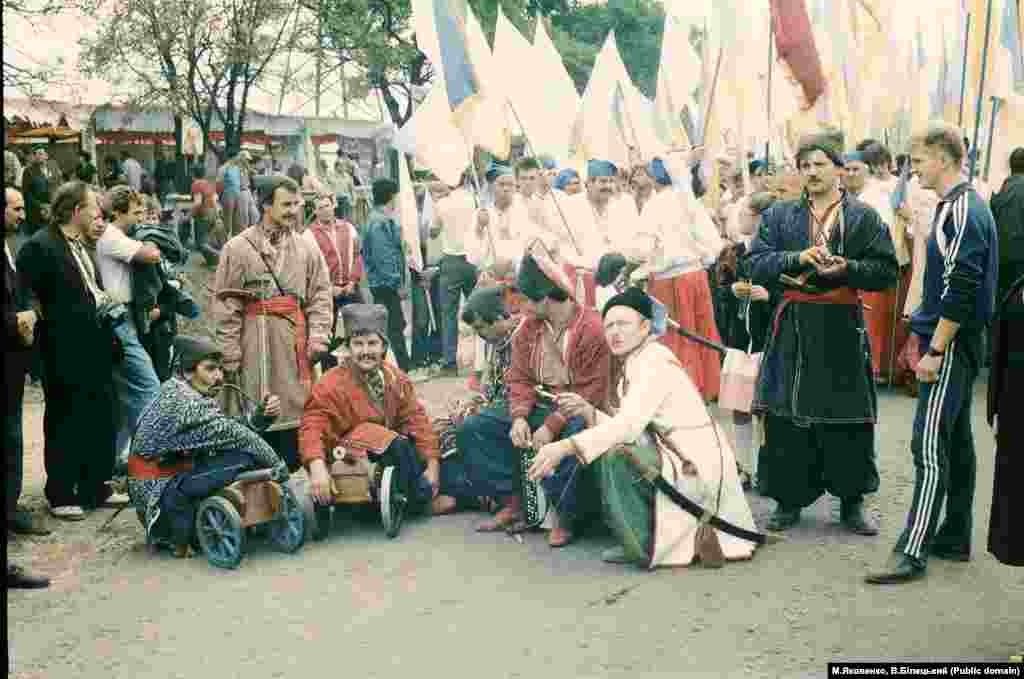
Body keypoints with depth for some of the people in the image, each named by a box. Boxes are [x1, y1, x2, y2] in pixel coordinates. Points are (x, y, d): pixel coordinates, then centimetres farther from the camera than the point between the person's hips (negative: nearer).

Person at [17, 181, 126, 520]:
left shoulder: (80, 244, 12)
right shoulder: (39, 247, -14)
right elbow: (31, 301, -17)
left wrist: (106, 306, 7)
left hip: (95, 350, 8)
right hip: (66, 355, -8)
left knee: (100, 421, 14)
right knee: (65, 426, 4)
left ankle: (95, 488, 27)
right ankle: (60, 495, 17)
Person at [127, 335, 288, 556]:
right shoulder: (181, 401, -20)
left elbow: (234, 427, 8)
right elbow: (235, 435, -21)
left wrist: (262, 414, -11)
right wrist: (280, 467, -12)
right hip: (161, 499, -10)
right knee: (244, 458, -22)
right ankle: (180, 537, -9)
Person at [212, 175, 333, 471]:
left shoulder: (307, 249, 10)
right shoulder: (238, 248, -1)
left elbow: (320, 297, 8)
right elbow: (226, 305, -4)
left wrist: (317, 340, -4)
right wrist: (229, 355, -8)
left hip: (294, 345, 3)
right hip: (253, 346, -3)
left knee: (294, 415, 4)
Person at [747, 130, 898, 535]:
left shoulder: (864, 217, 5)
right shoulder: (779, 215, 8)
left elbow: (886, 271, 0)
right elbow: (756, 266, 0)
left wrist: (846, 268, -16)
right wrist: (798, 258, -14)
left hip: (843, 330, -1)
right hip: (793, 330, 1)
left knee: (847, 419, 4)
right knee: (787, 418, 3)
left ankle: (851, 502, 18)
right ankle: (789, 499, 16)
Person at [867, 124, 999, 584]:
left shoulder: (962, 211, -17)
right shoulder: (962, 206, 14)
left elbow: (961, 290, -23)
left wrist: (935, 350, -21)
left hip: (951, 345, -10)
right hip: (957, 343, 10)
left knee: (930, 448, -10)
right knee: (955, 441, 14)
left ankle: (912, 553, -9)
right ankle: (954, 538, 24)